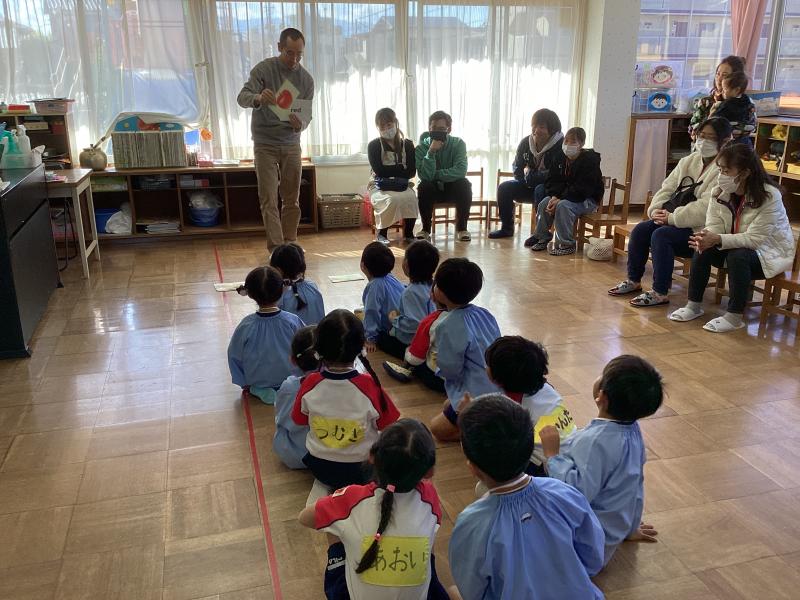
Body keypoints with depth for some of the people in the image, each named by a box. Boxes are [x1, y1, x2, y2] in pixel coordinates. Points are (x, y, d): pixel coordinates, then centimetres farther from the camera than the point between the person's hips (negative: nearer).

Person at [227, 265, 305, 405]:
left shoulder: (245, 326, -21)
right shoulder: (293, 321, -22)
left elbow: (234, 357, -8)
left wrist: (244, 383, 9)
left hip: (257, 382, -1)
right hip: (291, 380, 1)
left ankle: (259, 391, 3)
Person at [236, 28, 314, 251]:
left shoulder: (306, 79, 2)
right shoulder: (264, 69, -8)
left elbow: (307, 115, 2)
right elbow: (242, 97, -17)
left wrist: (300, 124, -23)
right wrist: (258, 98, -42)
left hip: (291, 143, 3)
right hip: (265, 143, -3)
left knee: (292, 199, 7)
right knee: (269, 200, -6)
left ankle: (290, 244, 18)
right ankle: (276, 247, -5)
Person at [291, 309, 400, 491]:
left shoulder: (310, 384, -20)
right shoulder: (369, 384, -27)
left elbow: (299, 421, -2)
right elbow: (387, 425, -13)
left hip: (319, 468, 4)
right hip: (361, 469, -4)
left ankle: (331, 485, 16)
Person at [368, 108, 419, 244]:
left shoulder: (407, 145, 8)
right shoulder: (374, 145, 2)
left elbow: (411, 172, -2)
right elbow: (379, 171, -11)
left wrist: (390, 171, -13)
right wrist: (401, 169, -8)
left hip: (403, 185, 2)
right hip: (379, 187, -2)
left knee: (410, 197, -33)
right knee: (392, 199, -35)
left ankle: (408, 233, -13)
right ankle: (382, 233, -12)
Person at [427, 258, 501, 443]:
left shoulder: (449, 327, -22)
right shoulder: (484, 314, 0)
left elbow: (450, 370, -17)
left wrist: (439, 364, 6)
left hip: (478, 397, -8)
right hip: (499, 389, 8)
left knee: (438, 428, 11)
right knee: (447, 407, 28)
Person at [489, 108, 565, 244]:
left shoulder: (560, 146, -20)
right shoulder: (526, 142, 0)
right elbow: (517, 171, 5)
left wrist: (530, 175, -20)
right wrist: (527, 174, -17)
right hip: (530, 186, 7)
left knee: (540, 190, -37)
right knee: (504, 188, -10)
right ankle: (507, 228, 3)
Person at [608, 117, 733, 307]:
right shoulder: (689, 161, 11)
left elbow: (704, 209, -25)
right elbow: (666, 189, 11)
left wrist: (671, 218, -22)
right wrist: (656, 210, -8)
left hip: (700, 230, -8)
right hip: (674, 221, 8)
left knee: (661, 235, -28)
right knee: (640, 230, -8)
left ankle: (660, 293, -19)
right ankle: (633, 281, 8)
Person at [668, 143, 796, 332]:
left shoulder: (769, 196, -25)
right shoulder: (719, 191, -7)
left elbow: (755, 238, -29)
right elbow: (714, 225, -9)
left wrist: (718, 239, -40)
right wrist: (706, 237, -34)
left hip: (769, 251, -6)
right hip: (735, 245, 6)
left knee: (738, 256, -34)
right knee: (703, 249, -18)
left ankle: (734, 316, -23)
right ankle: (694, 305, -7)